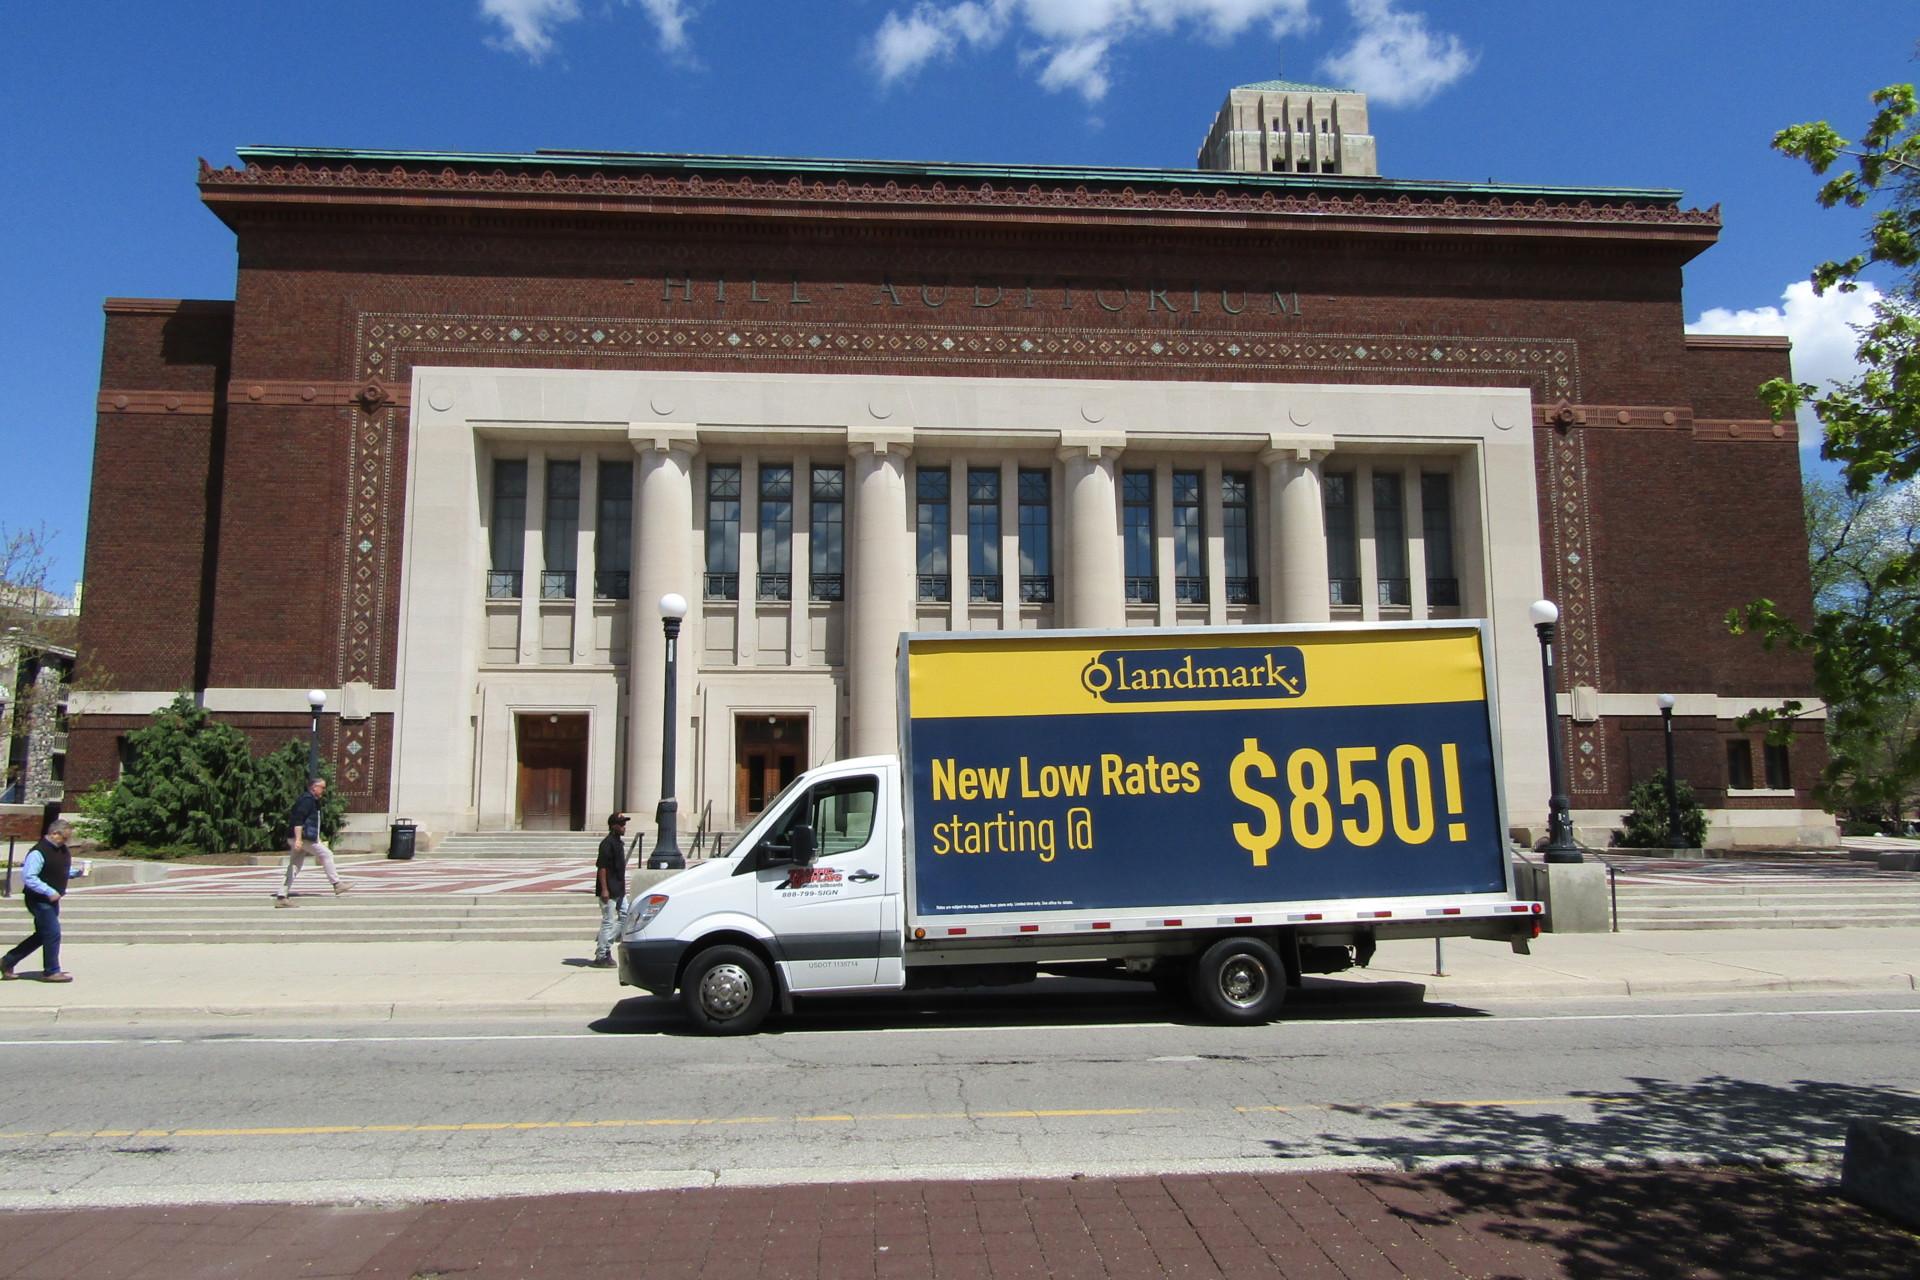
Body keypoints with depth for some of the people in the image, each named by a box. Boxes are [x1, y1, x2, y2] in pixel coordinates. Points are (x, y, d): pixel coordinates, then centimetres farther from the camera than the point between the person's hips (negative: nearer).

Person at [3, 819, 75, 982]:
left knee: (42, 935, 15)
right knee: (53, 933, -8)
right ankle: (52, 972, 3)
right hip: (39, 900, -9)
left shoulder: (62, 850, 9)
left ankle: (7, 961, 28)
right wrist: (49, 892, -27)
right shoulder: (38, 852, -20)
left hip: (51, 899, 9)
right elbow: (28, 877, -24)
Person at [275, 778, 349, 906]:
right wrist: (298, 839, -30)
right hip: (304, 837, -10)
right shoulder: (307, 800, -12)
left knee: (294, 867, 7)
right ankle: (337, 884, 4)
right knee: (326, 854, -1)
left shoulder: (312, 800, 21)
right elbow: (298, 820, -22)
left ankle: (281, 896, 4)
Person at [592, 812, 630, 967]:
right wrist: (604, 889, -23)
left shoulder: (619, 842, 14)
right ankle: (601, 956, 3)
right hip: (609, 891, -10)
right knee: (608, 922, -4)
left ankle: (605, 945, 17)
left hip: (619, 890, 10)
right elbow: (602, 867, -19)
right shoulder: (607, 843, -15)